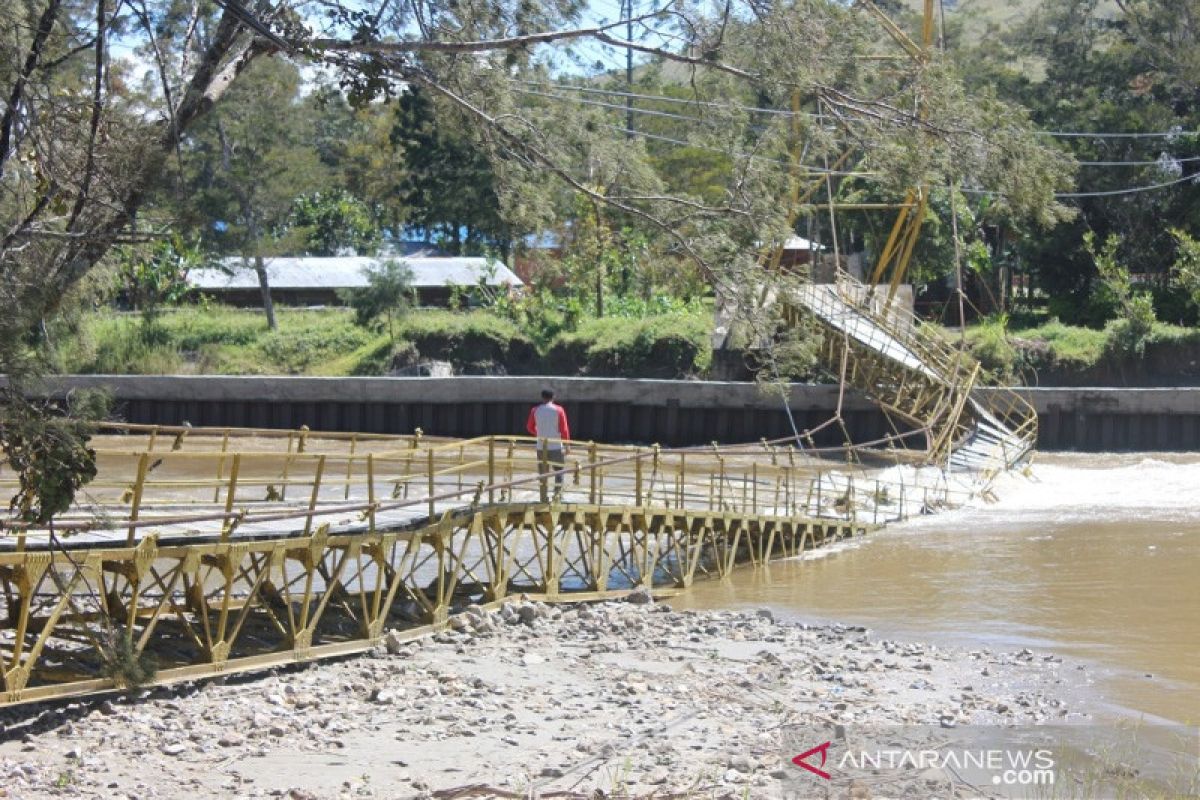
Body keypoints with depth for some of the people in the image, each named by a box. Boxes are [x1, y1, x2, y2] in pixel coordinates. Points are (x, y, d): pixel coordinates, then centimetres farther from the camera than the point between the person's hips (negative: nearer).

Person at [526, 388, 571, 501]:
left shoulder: (535, 410, 2)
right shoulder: (558, 410, -4)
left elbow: (530, 427, 9)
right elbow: (564, 429, -5)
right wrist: (567, 445, 2)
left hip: (541, 446, 2)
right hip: (556, 445, -2)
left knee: (543, 471, 8)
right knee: (559, 469, 10)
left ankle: (543, 495, 5)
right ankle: (558, 492, -3)